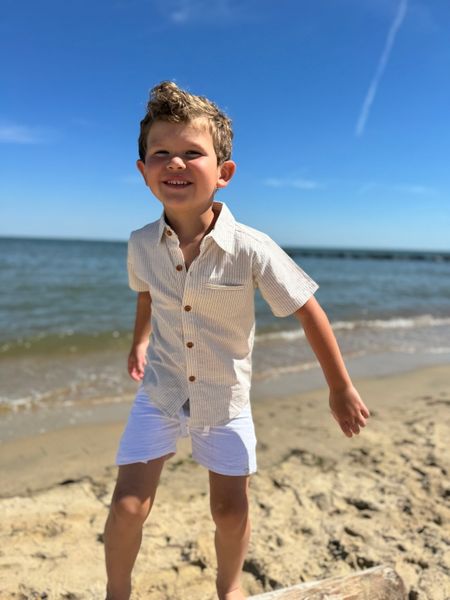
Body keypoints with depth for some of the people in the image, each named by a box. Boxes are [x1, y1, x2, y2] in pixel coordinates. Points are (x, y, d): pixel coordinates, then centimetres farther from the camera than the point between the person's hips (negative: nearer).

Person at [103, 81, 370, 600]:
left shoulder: (251, 249, -24)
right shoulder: (141, 245, -13)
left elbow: (308, 311, -15)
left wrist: (340, 388, -9)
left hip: (225, 399, -1)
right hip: (159, 389, 2)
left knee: (230, 510, 11)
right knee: (127, 506, 0)